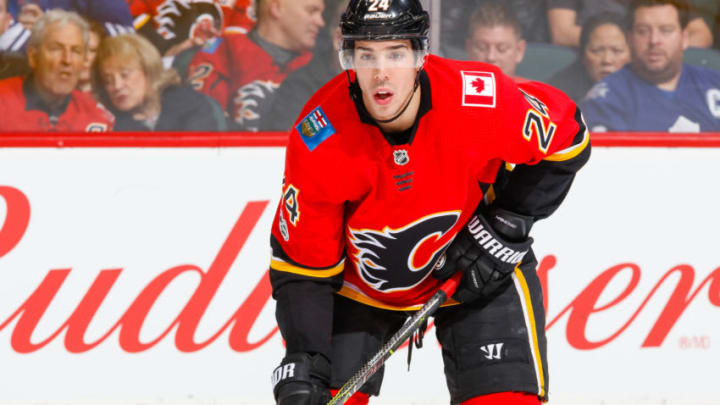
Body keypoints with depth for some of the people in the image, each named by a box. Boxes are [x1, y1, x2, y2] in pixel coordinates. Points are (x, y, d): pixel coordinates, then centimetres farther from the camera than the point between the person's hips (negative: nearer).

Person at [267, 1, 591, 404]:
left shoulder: (481, 99, -31)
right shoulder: (318, 138, -28)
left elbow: (564, 139, -10)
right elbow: (301, 265, -20)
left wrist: (506, 225, -15)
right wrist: (302, 367, -29)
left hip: (480, 268, 0)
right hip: (360, 278, 0)